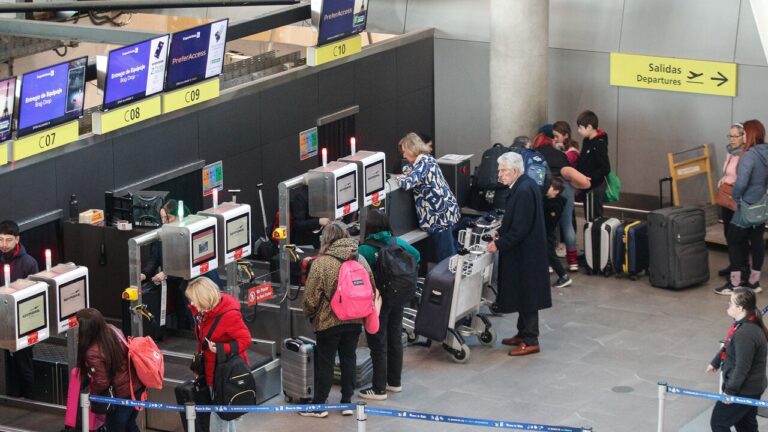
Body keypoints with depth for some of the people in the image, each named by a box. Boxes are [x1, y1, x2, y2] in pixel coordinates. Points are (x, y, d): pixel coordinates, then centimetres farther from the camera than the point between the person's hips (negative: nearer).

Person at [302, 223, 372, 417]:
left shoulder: (321, 263, -16)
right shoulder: (360, 260, 1)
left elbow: (311, 297, -12)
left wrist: (310, 314, 6)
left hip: (328, 321, -5)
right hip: (355, 321, 5)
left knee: (325, 362, 6)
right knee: (349, 359, 15)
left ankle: (318, 405, 13)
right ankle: (347, 402, 21)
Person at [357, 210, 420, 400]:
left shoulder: (365, 249, -19)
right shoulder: (398, 242, -2)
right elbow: (416, 256, 9)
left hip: (378, 300, -6)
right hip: (398, 298, 6)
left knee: (378, 344, 3)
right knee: (395, 339, 18)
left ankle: (379, 389, 8)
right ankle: (395, 382, 31)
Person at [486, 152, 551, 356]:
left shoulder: (524, 190, -23)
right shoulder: (525, 185, 7)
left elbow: (520, 228, -24)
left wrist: (499, 244, -16)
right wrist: (500, 232, 7)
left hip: (525, 254, -10)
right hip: (525, 253, 10)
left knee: (526, 296, -1)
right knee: (523, 294, 17)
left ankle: (530, 341, 6)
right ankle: (523, 334, 27)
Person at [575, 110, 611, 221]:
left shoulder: (599, 144, -19)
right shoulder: (587, 141, 8)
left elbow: (605, 168, -23)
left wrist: (589, 178, -24)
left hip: (595, 188, -9)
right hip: (588, 187, 9)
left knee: (593, 220, -5)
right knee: (589, 218, 15)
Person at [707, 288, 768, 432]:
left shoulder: (746, 333, -31)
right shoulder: (743, 325, 2)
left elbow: (742, 367, -29)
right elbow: (727, 346, 20)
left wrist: (730, 390, -20)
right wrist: (715, 363, 33)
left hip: (744, 391, -10)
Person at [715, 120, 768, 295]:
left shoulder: (750, 155, -21)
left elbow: (741, 182, -28)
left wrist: (736, 196, -11)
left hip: (748, 206, -8)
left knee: (734, 241, 2)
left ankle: (734, 284, 4)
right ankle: (754, 281, 20)